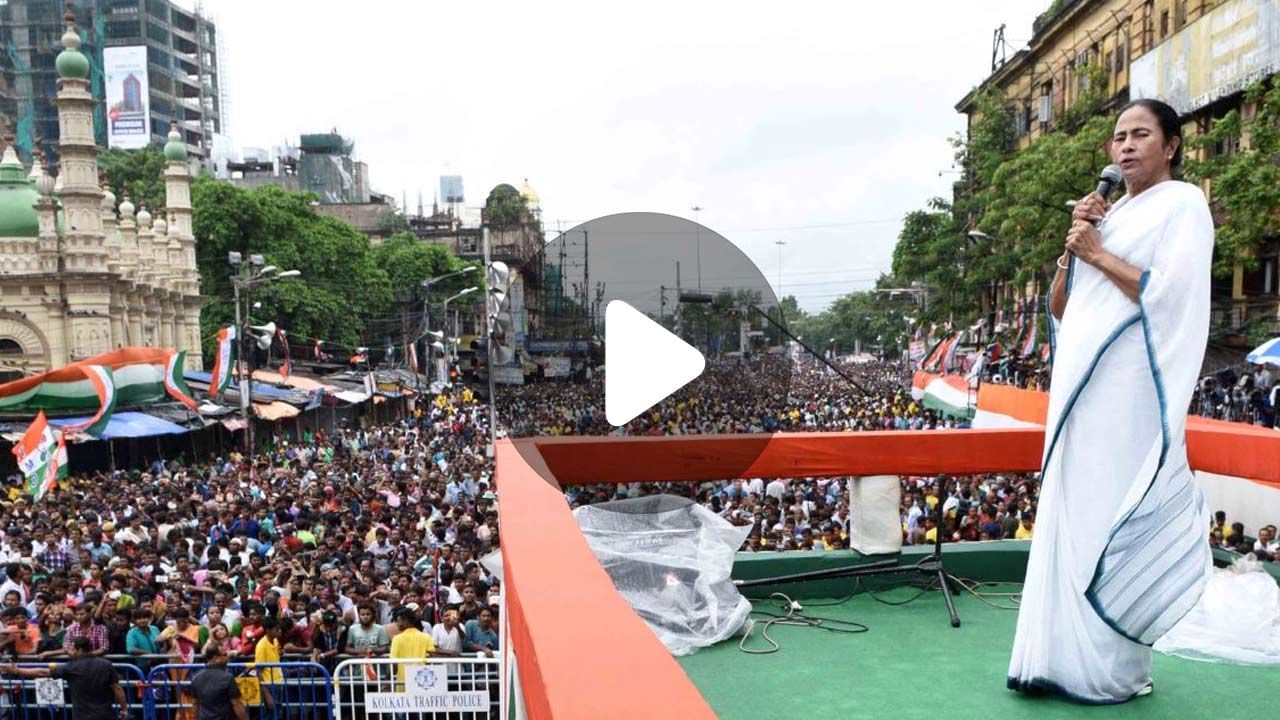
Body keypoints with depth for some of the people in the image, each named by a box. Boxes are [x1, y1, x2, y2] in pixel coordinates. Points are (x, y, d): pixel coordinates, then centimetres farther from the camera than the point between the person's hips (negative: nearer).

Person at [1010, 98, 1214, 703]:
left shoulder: (1182, 204, 0)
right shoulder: (1110, 214, 21)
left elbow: (1169, 295, -14)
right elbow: (1059, 308, 17)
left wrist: (1097, 252, -6)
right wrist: (1073, 246, 4)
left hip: (1127, 390, -7)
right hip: (1082, 388, 7)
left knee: (1113, 518, -5)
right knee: (1071, 518, 6)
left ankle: (1114, 669, 6)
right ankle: (1066, 658, 13)